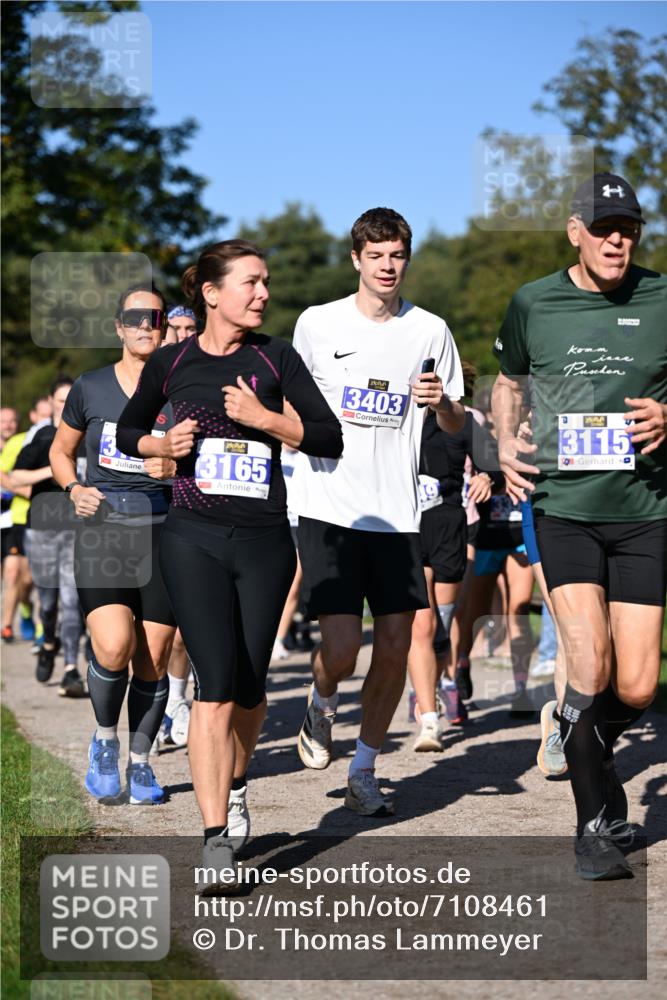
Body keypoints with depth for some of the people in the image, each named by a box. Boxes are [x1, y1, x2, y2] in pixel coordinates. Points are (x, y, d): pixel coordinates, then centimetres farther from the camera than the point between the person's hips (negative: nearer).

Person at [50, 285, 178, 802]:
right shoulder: (90, 388, 6)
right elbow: (60, 452, 19)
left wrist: (174, 468, -11)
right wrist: (74, 489, 0)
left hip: (163, 531, 1)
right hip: (102, 530, -1)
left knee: (153, 658, 1)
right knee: (113, 647, -18)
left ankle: (141, 760, 18)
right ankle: (105, 740, 8)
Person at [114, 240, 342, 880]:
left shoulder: (274, 357, 4)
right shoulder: (171, 363, 5)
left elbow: (330, 438, 0)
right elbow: (128, 430, 20)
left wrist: (264, 418, -13)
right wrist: (163, 445, -1)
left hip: (264, 539, 1)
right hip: (194, 539, -1)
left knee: (249, 686, 7)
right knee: (215, 684, -13)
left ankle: (234, 786, 37)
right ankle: (215, 837, -13)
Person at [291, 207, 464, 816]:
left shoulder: (431, 331, 6)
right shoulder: (318, 324, 3)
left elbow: (455, 426, 10)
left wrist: (441, 402, -10)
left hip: (397, 510, 2)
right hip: (328, 507, -2)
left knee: (395, 646, 1)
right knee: (341, 645, -13)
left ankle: (364, 772, 17)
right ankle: (321, 708, 22)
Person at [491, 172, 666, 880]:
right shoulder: (533, 304, 4)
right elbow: (508, 382, 21)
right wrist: (507, 445, 4)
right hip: (563, 504, -1)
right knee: (590, 667, -15)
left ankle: (589, 749, 35)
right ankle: (596, 825, 2)